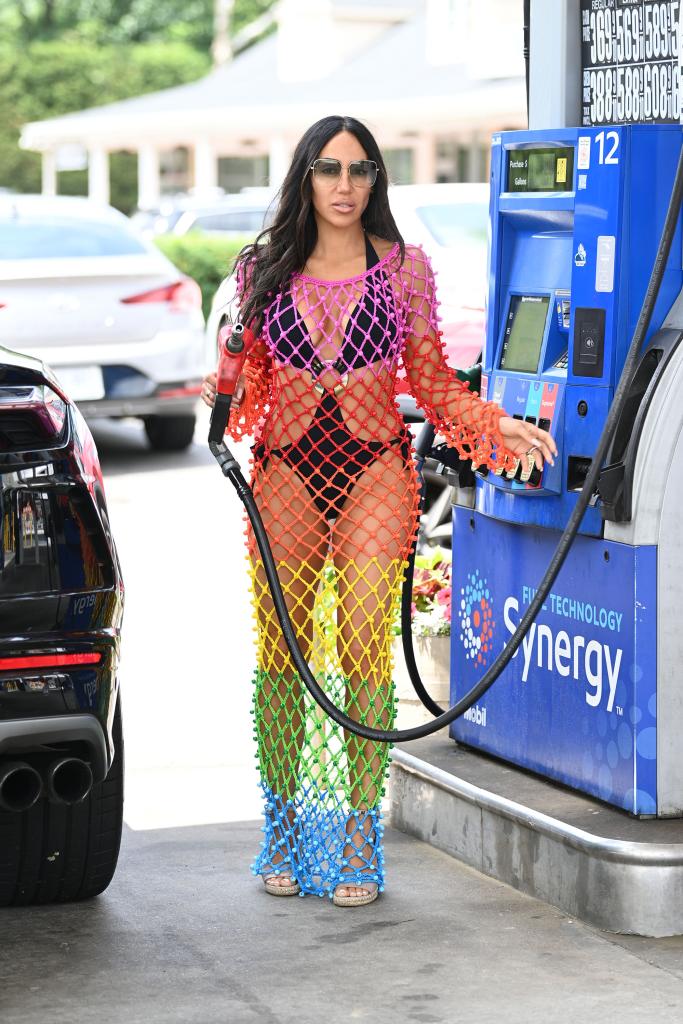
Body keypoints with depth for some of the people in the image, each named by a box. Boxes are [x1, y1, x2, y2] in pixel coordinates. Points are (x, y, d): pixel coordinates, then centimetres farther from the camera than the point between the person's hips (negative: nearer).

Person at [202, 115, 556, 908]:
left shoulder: (404, 268, 3)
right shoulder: (263, 270, 6)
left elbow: (434, 385, 7)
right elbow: (250, 380, 12)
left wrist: (497, 428, -7)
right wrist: (224, 395, -10)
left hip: (375, 472, -1)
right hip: (286, 473, 2)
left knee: (363, 657, -5)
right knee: (280, 657, 3)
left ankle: (358, 838, 4)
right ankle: (284, 826, 18)